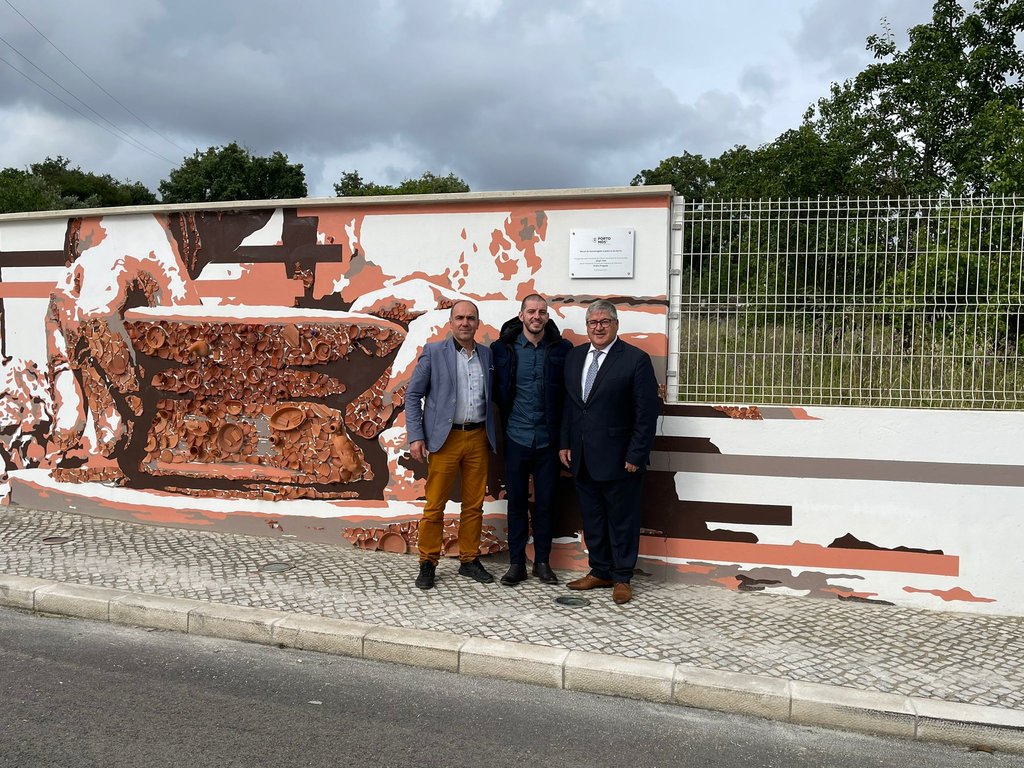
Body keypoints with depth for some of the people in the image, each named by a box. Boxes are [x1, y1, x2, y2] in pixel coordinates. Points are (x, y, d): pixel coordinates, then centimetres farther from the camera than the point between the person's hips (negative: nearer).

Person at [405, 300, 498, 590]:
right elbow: (412, 395, -1)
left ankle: (469, 560, 23)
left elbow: (493, 395, 14)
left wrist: (492, 436, 5)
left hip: (478, 438, 4)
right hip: (445, 438, -3)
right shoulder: (433, 352, -1)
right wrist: (415, 436, -9)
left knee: (474, 504, 10)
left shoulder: (486, 354, 10)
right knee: (434, 505, 1)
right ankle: (428, 563, 15)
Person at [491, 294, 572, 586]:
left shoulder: (562, 349, -2)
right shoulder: (503, 348, -1)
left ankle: (542, 562, 23)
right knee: (516, 503, 9)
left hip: (548, 440, 0)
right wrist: (506, 417, 2)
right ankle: (516, 563, 20)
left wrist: (562, 432, -3)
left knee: (545, 503, 10)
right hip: (516, 439, 0)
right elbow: (496, 390, 6)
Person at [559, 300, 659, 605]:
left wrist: (636, 456, -13)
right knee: (592, 519, 15)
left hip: (619, 460, -5)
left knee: (622, 520, 7)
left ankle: (622, 578, 22)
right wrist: (565, 444, 9)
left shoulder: (636, 359, -9)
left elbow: (647, 413, -11)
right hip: (582, 459, 6)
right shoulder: (574, 356, 9)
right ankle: (599, 572, 30)